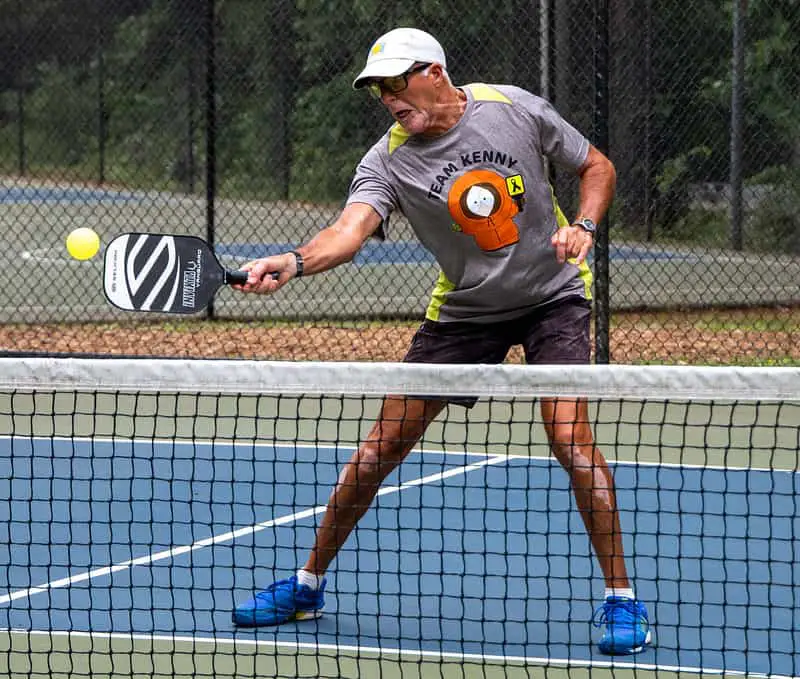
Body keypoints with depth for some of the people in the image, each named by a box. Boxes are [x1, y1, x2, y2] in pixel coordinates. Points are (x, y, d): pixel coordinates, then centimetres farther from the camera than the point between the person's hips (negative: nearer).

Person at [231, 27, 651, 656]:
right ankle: (308, 585, 19)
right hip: (463, 310, 2)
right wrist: (293, 262, -52)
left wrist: (583, 225, -18)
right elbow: (350, 230, -31)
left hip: (553, 295, -2)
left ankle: (621, 601, -10)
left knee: (571, 438, -22)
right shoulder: (389, 160, -14)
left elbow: (598, 165, 1)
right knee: (379, 450, 1)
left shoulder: (515, 109, -13)